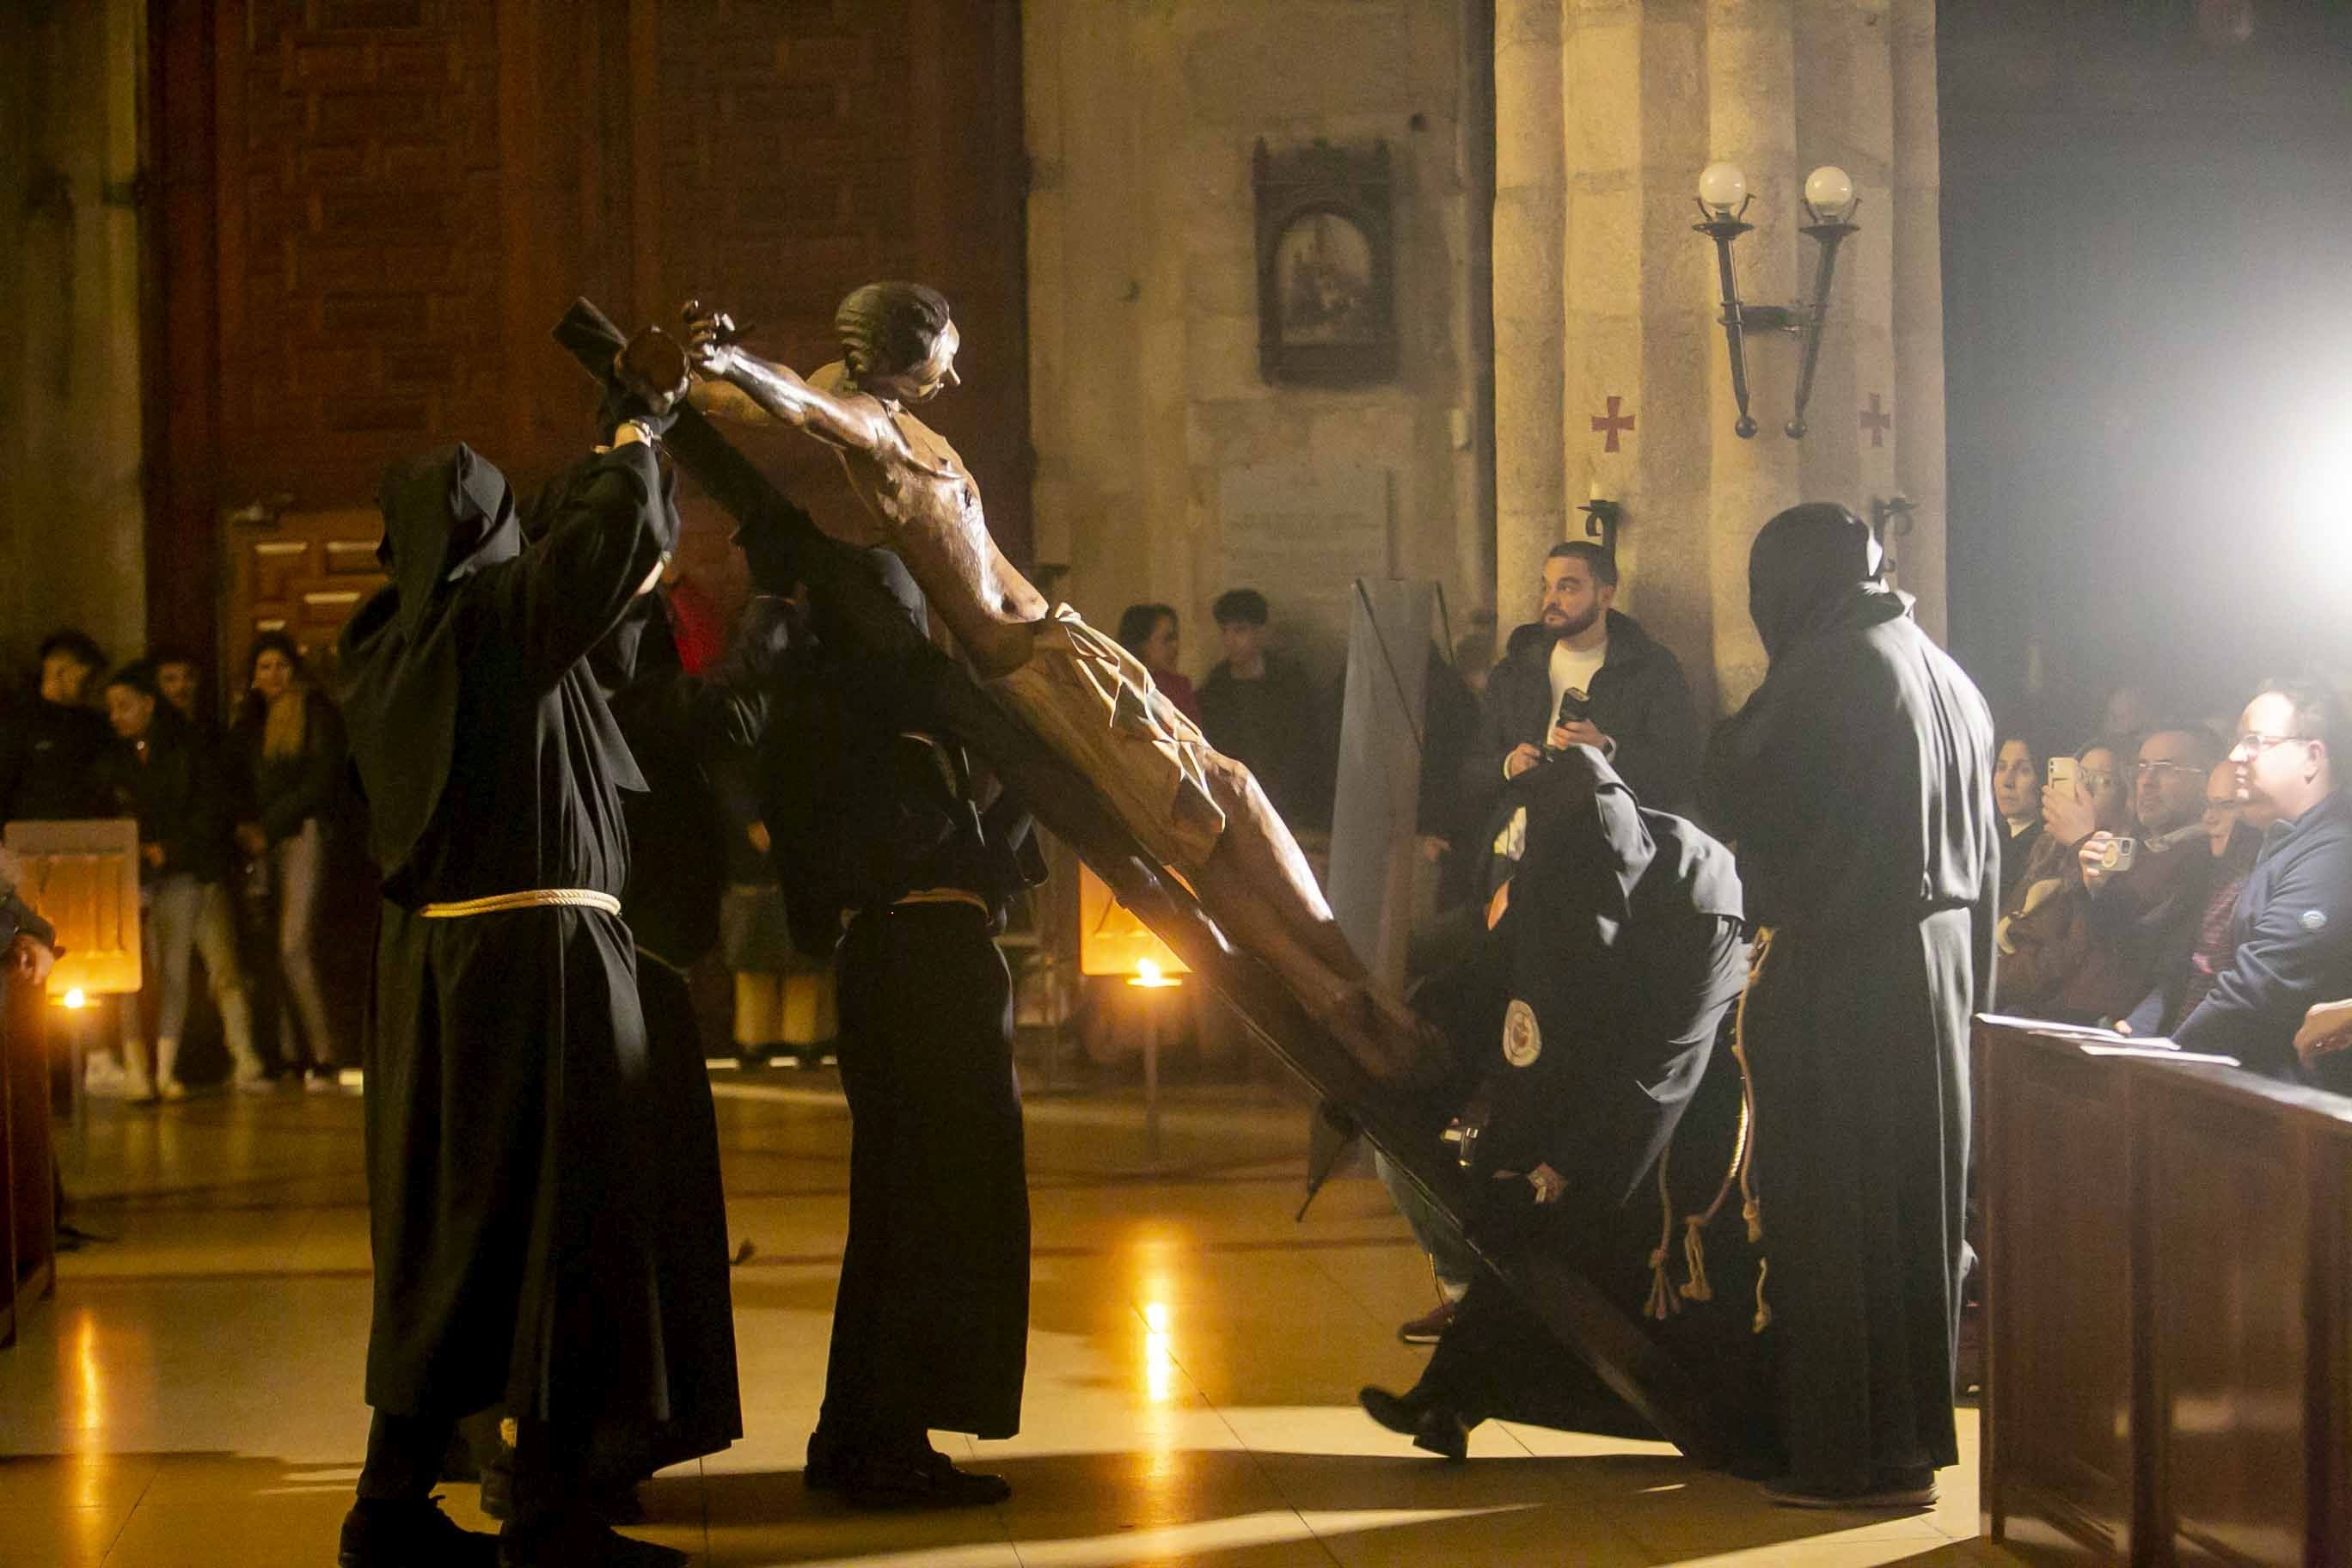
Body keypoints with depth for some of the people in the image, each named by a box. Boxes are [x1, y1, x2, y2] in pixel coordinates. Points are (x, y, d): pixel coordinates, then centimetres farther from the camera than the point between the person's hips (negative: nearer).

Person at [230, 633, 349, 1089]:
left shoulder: (316, 712, 0)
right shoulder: (250, 721, 19)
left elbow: (320, 782, -7)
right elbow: (240, 782, 20)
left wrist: (267, 827, -8)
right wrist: (244, 827, 0)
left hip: (303, 834, -6)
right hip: (263, 844, 6)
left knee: (294, 946, -16)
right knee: (275, 951, -1)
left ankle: (324, 1056, -14)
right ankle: (288, 1054, 1)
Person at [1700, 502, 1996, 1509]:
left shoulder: (1830, 668, -14)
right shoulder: (1947, 677, 12)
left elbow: (1724, 794, -12)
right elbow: (1985, 854, 16)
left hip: (1840, 975, -8)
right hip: (1939, 963, 8)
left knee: (1830, 1209, -1)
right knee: (1914, 1198, 14)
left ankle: (1850, 1453, 2)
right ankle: (1913, 1429, 23)